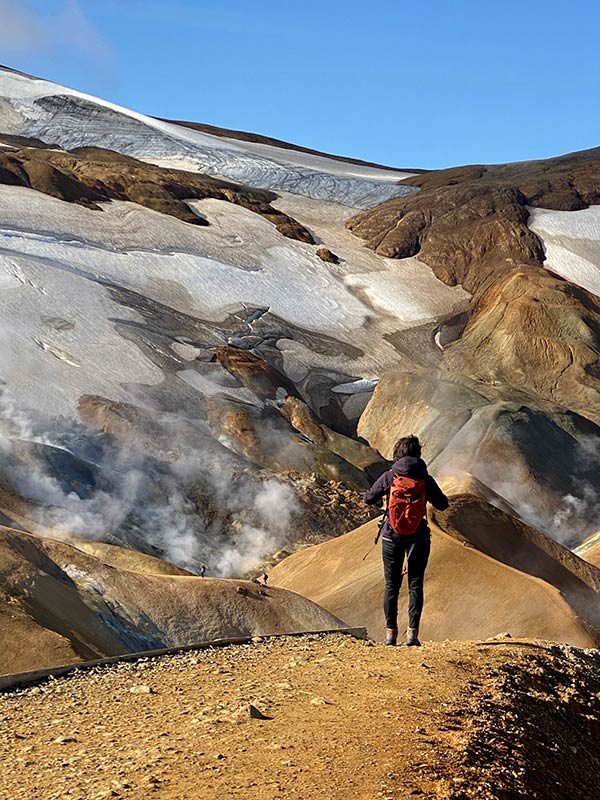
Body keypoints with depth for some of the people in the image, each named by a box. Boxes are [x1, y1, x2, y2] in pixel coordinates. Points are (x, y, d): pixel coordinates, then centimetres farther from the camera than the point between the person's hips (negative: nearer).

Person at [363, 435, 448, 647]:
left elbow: (368, 498, 3)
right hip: (418, 537, 0)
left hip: (393, 536, 0)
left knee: (392, 585, 9)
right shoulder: (425, 479, -6)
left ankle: (391, 633, 9)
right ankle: (412, 633, 1)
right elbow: (442, 504, 2)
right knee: (415, 585, 7)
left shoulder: (389, 477, -7)